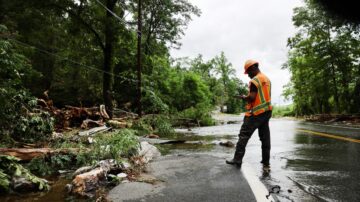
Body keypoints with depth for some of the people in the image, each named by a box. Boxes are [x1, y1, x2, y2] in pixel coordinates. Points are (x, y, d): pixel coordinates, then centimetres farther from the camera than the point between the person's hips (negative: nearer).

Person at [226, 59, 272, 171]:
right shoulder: (267, 79, 13)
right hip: (267, 111, 8)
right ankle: (266, 164, 15)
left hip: (256, 113, -8)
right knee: (265, 138, 9)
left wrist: (243, 97, -2)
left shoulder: (254, 81, -13)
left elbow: (252, 98, -20)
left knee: (244, 135, -2)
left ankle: (237, 159, 1)